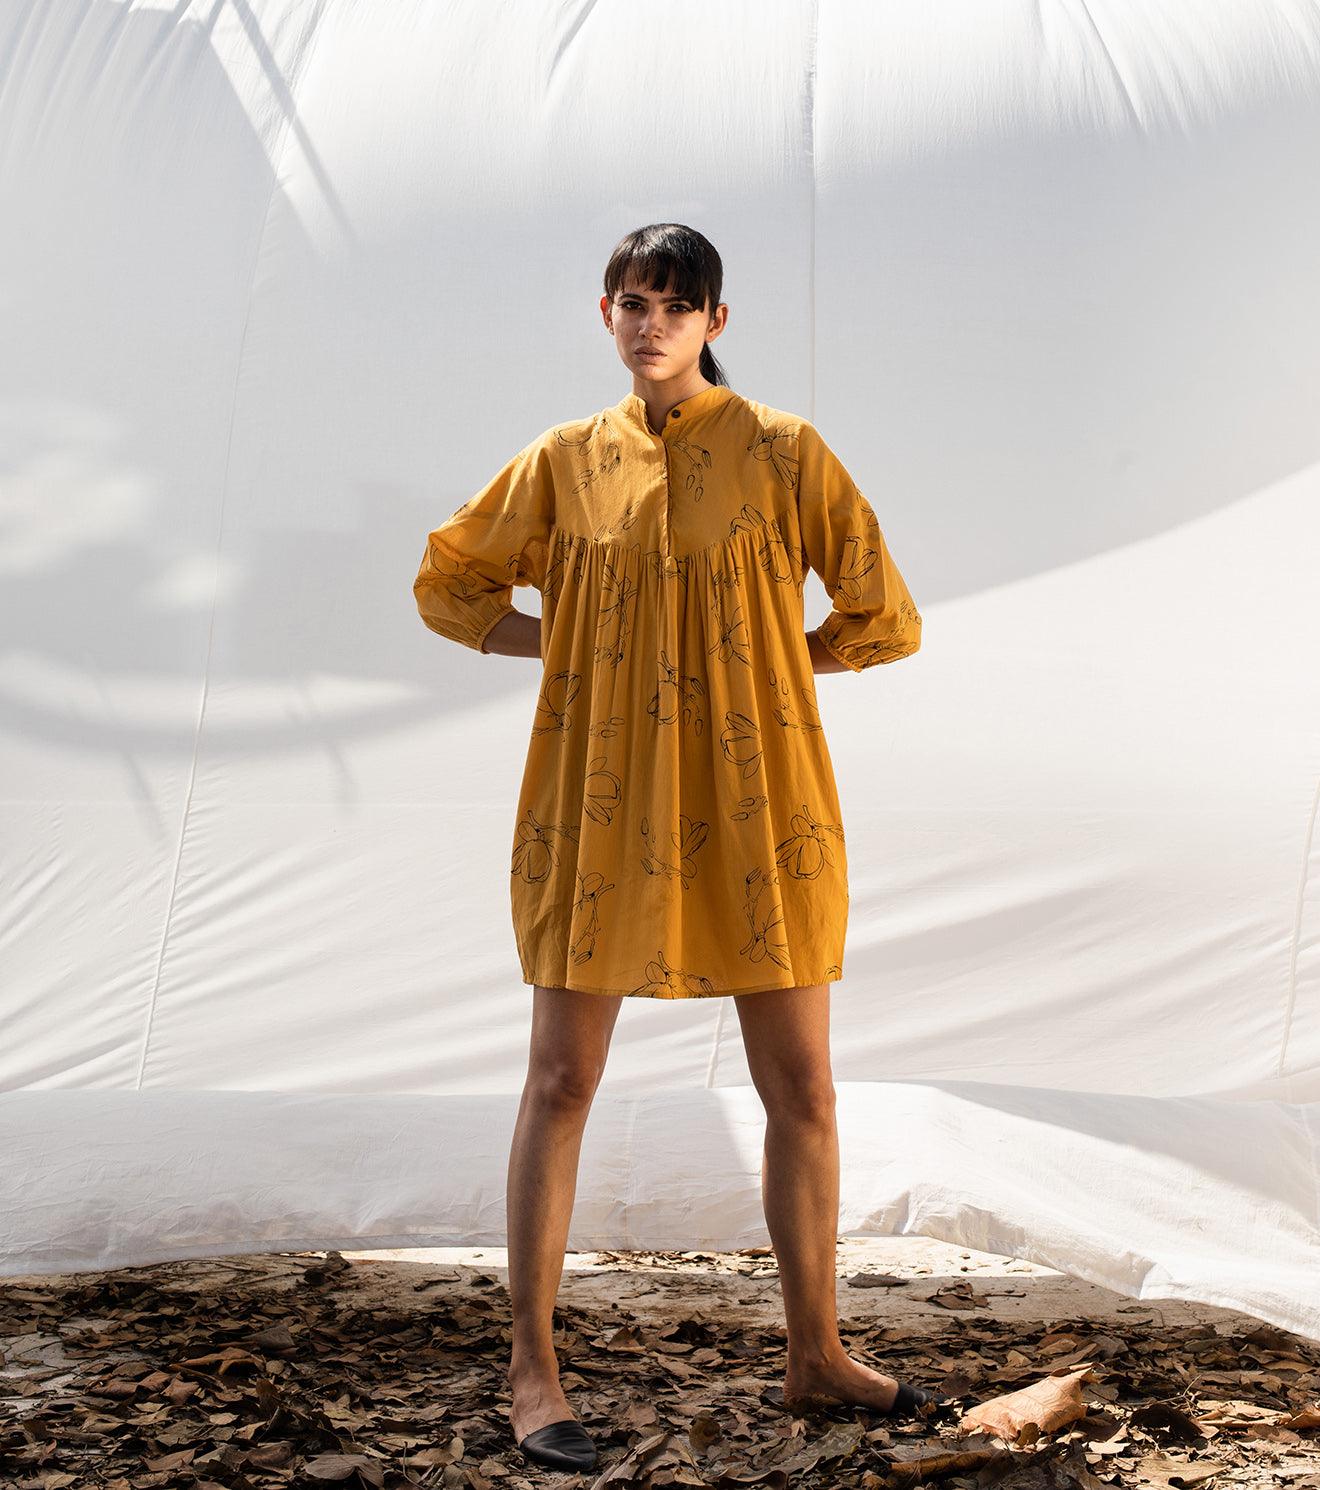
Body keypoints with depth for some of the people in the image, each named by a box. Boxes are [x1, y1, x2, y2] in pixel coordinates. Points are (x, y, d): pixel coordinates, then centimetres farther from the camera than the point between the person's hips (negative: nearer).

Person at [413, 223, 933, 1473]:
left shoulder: (784, 453, 0)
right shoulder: (564, 459, 4)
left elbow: (884, 620, 1)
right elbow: (447, 584, 13)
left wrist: (758, 661, 2)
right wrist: (584, 648, 2)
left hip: (750, 805, 0)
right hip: (600, 803, 0)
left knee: (800, 1088, 7)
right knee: (561, 1080, 3)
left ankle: (815, 1352, 26)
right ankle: (531, 1367, 17)